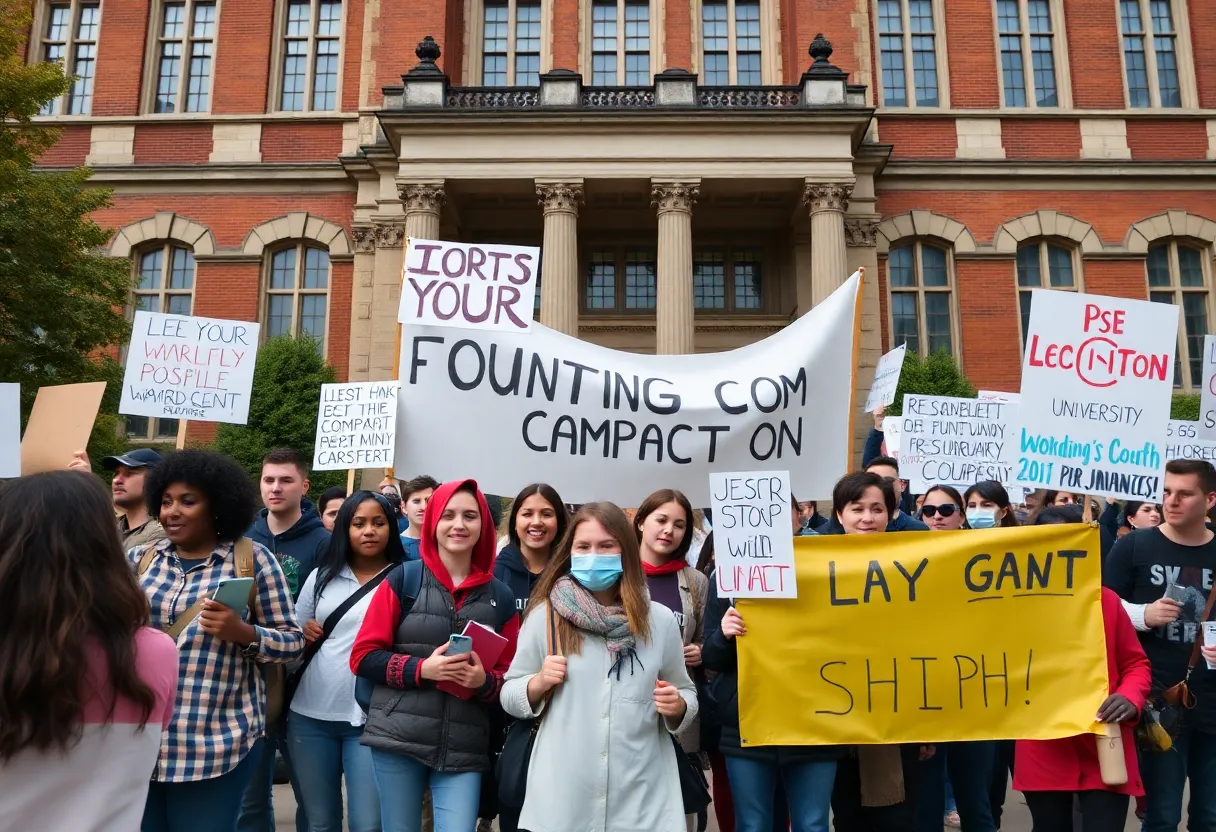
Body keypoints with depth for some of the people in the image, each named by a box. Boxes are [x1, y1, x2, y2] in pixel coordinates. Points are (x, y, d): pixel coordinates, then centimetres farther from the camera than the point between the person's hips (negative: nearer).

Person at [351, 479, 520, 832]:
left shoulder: (500, 596, 6)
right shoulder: (404, 579, 0)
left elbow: (509, 678, 10)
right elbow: (363, 656, -1)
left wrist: (484, 680, -11)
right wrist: (422, 668, -15)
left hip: (463, 750, 1)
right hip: (397, 739, -1)